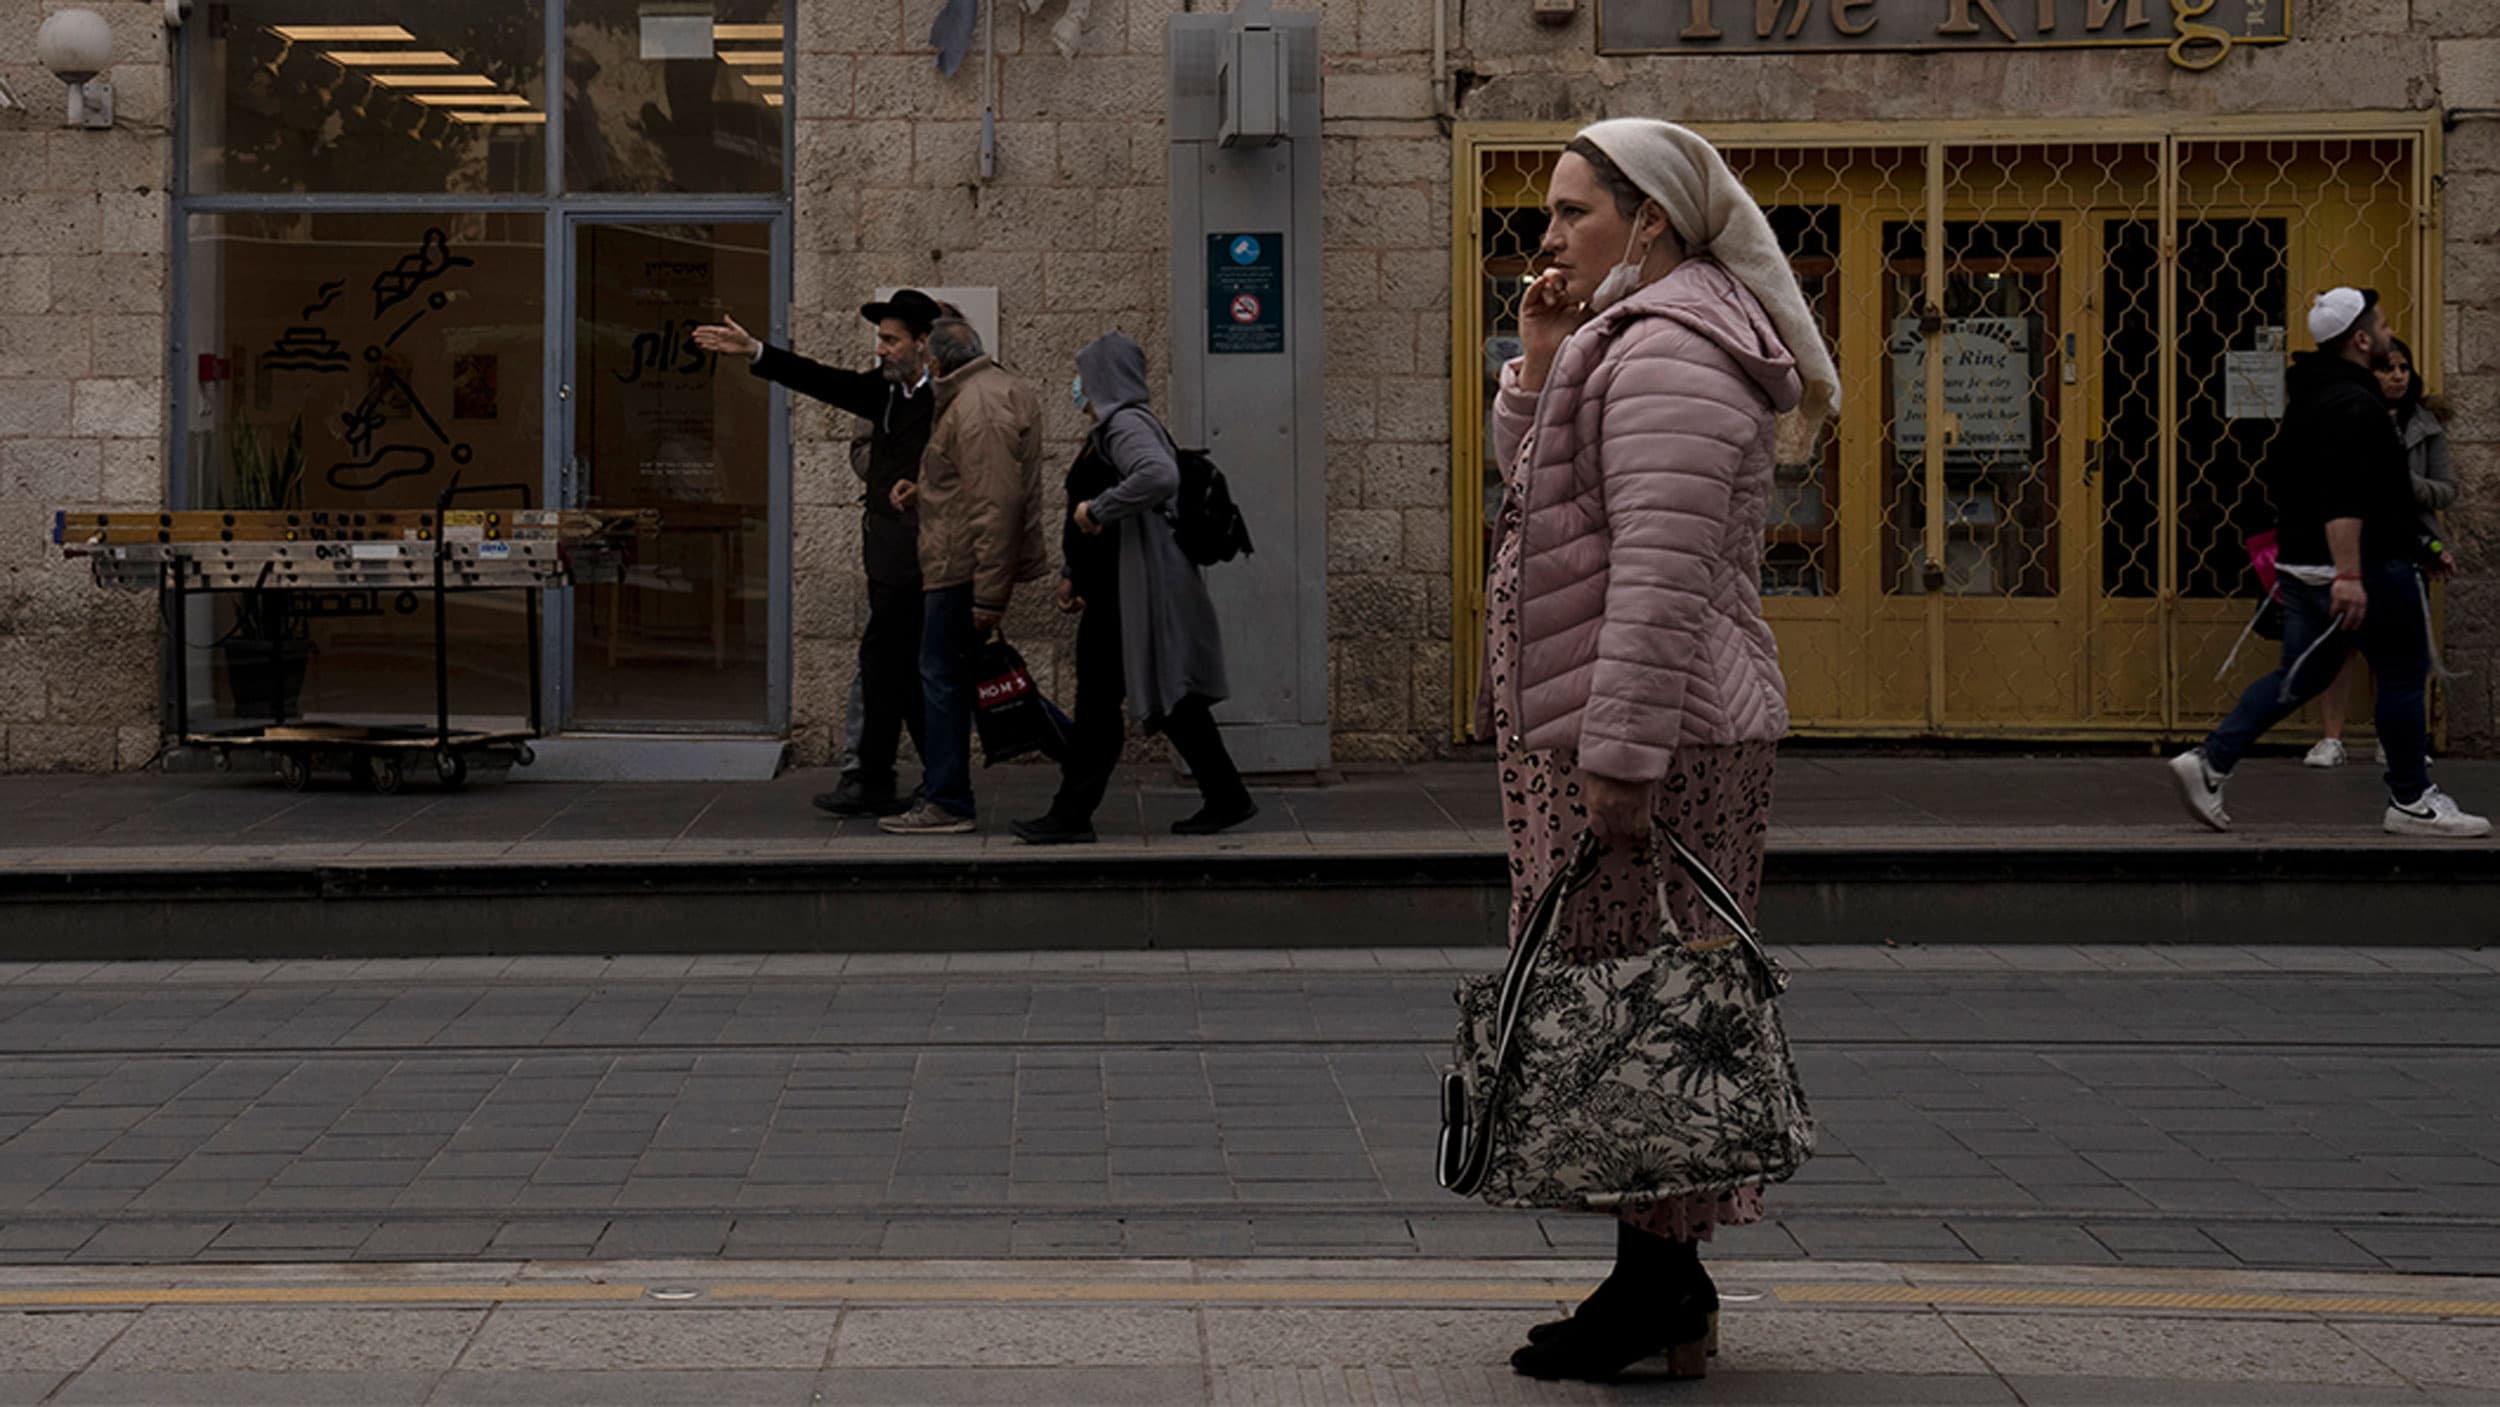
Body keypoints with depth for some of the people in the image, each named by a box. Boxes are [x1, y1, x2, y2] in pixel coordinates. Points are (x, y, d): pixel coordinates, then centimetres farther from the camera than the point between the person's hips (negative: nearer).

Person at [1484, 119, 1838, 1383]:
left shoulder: (1665, 353, -15)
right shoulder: (1634, 340, 19)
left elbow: (1661, 574, -23)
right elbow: (1539, 496, 24)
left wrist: (1620, 752, -26)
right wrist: (1541, 366, 10)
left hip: (1647, 734, -11)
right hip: (1623, 728, 11)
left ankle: (1655, 1288, -2)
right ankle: (1664, 1278, 18)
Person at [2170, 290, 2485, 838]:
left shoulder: (2310, 398, 16)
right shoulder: (2354, 405, -17)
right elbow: (2343, 497, -27)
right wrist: (2349, 576, -32)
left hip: (2301, 564, 10)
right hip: (2368, 568, -10)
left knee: (2301, 676, 11)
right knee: (2404, 676, 3)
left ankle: (2210, 761, 0)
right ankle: (2411, 802, 10)